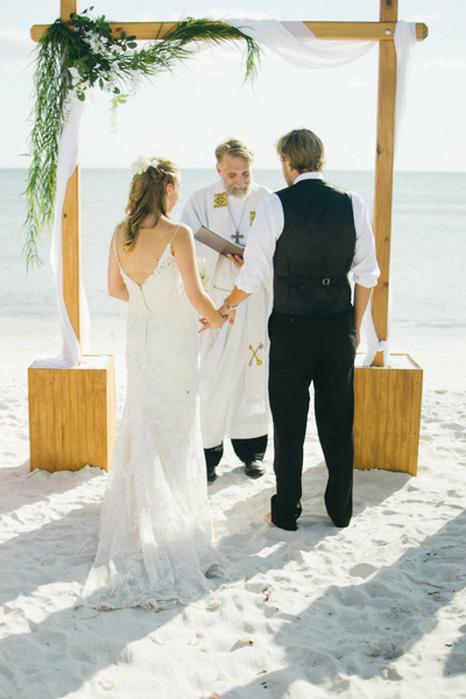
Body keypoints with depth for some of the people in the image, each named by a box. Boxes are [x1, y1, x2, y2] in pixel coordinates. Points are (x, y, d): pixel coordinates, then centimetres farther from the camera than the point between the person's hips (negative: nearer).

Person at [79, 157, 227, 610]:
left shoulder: (121, 233, 1)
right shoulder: (177, 235, -18)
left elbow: (116, 288, 9)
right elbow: (195, 296, -18)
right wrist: (218, 320, 1)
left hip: (139, 335, 6)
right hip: (174, 340, -6)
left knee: (142, 426, 17)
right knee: (174, 432, 6)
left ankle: (139, 519, 27)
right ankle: (172, 525, 15)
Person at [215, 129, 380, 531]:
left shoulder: (276, 205, -9)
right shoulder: (352, 204, 1)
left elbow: (253, 275, -8)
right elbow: (367, 275, 4)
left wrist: (227, 307, 10)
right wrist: (356, 326, 15)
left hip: (292, 328, -3)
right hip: (339, 327, 3)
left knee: (289, 424, 9)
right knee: (338, 423, 14)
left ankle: (286, 513, 20)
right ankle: (341, 511, 27)